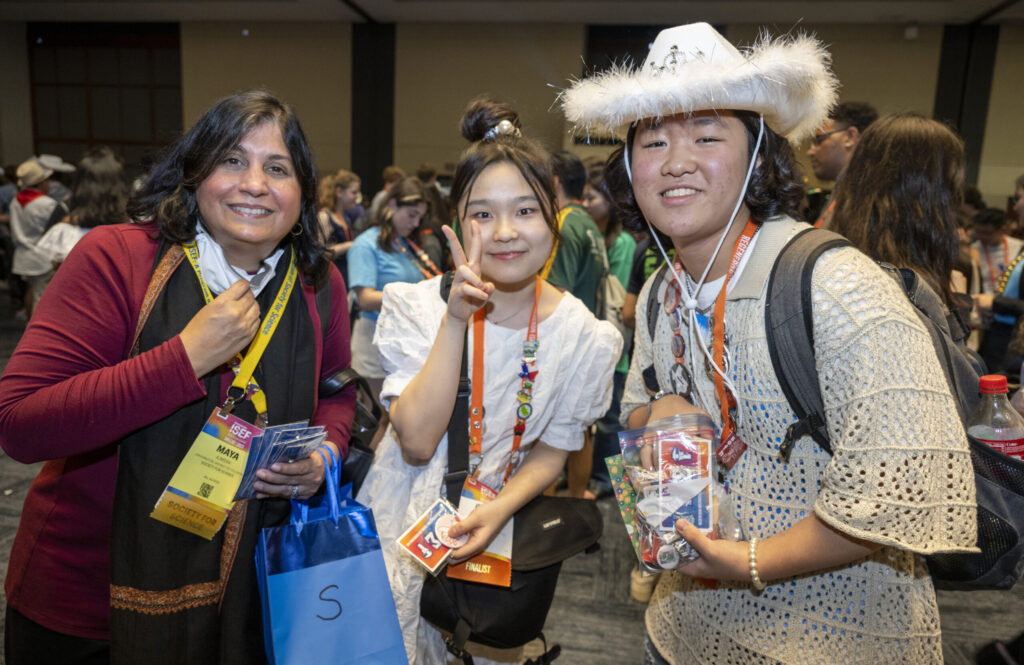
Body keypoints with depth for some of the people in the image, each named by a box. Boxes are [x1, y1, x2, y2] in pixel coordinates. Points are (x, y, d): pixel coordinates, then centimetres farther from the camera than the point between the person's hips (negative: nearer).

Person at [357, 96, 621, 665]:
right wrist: (455, 322, -31)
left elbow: (551, 450, -1)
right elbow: (417, 443, -23)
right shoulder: (421, 307, -14)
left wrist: (500, 510, -19)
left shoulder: (578, 333, -11)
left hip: (499, 530, 1)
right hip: (401, 531, -1)